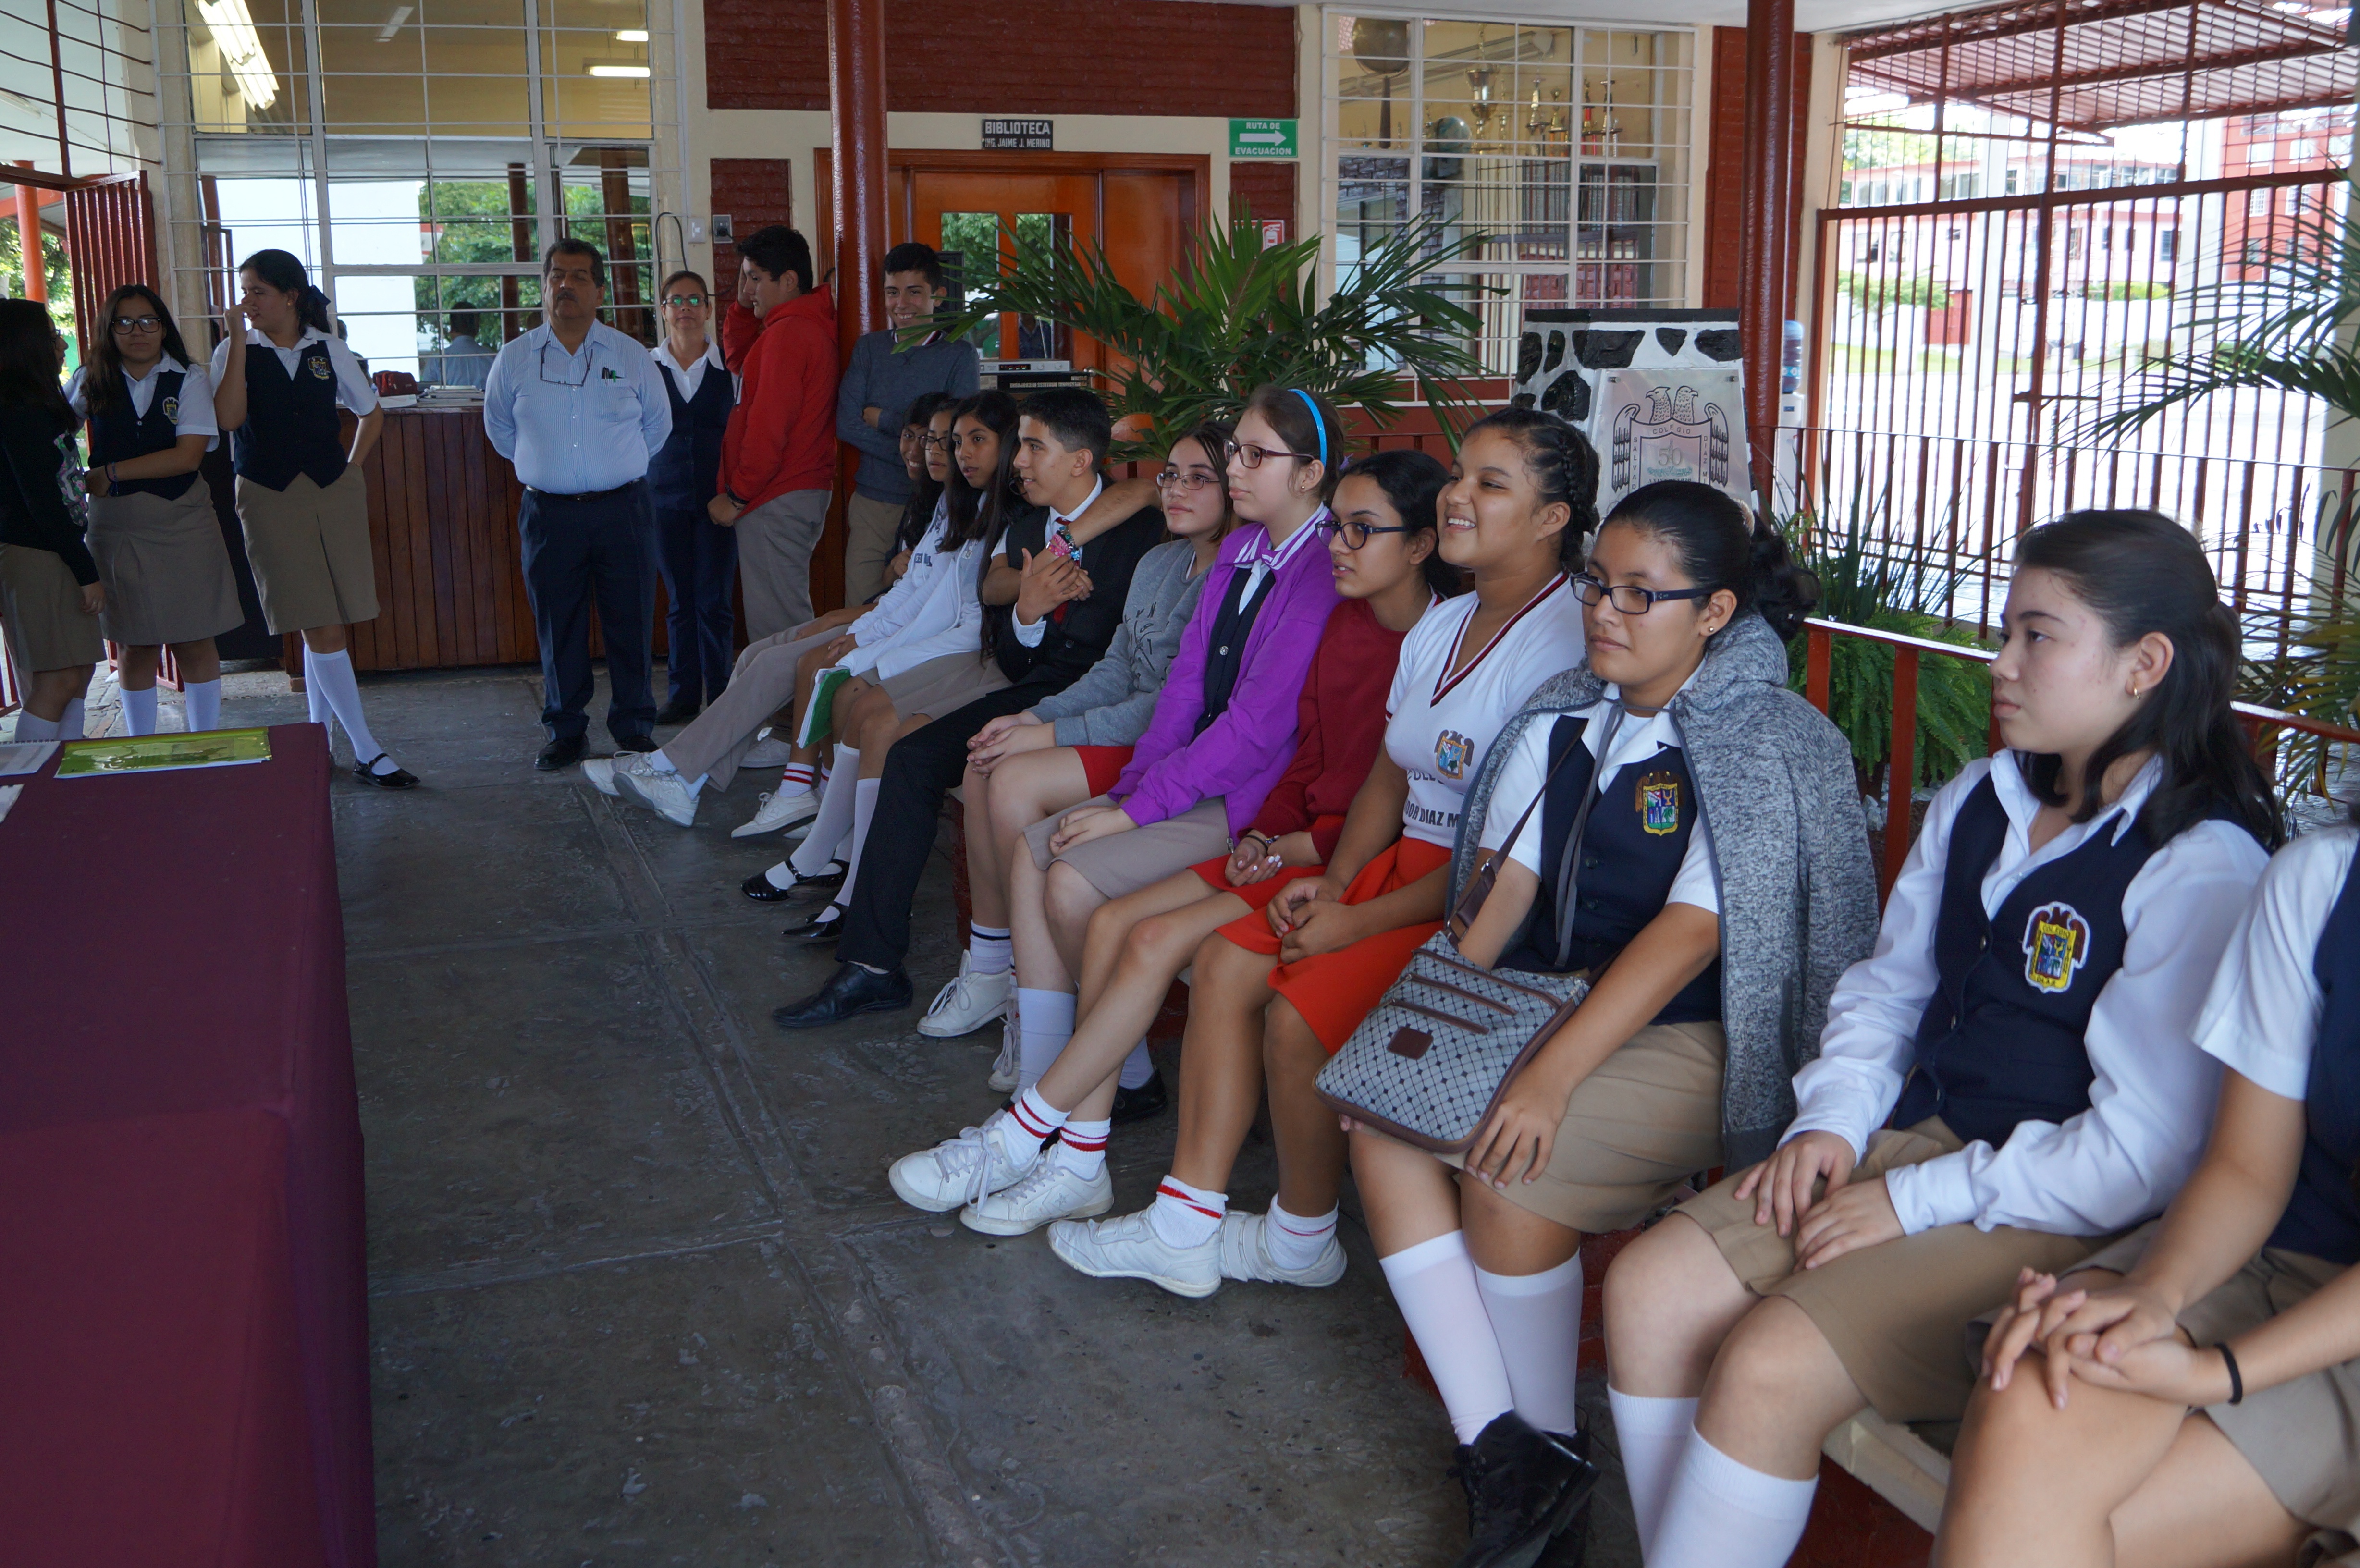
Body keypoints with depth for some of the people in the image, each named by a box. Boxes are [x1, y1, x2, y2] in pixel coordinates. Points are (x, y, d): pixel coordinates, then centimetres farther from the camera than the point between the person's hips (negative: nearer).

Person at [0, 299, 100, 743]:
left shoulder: (39, 408, 14)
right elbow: (42, 503, -17)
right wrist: (87, 572, -15)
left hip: (54, 554, 10)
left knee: (77, 673, 9)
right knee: (58, 681, -9)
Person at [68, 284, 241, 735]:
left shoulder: (190, 379, -1)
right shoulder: (90, 382, 6)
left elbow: (189, 456, -11)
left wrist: (112, 473, -12)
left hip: (184, 525, -1)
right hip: (116, 525, 1)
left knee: (195, 644, 3)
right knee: (136, 646, 7)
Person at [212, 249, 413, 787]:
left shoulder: (329, 349, 7)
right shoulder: (234, 351, 2)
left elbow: (371, 414, 18)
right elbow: (229, 418, -15)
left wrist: (351, 469, 8)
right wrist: (239, 342, -14)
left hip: (334, 493, 2)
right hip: (269, 497, -2)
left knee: (325, 624, 5)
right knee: (321, 626, -6)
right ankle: (366, 753, -6)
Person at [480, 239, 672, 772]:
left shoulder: (632, 356, 4)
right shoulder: (514, 359, 5)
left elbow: (658, 424, 17)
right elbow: (499, 428, 20)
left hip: (622, 510, 0)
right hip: (548, 514, 1)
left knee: (631, 623, 2)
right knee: (558, 628, 5)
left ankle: (634, 728, 14)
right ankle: (565, 732, 16)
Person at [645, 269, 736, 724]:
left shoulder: (730, 367, 2)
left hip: (717, 496, -1)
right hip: (666, 495, 2)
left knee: (714, 600, -2)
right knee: (679, 601, 7)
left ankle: (721, 697, 7)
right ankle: (682, 695, 15)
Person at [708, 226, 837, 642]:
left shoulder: (787, 333, -16)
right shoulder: (813, 326, 15)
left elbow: (768, 428, -21)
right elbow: (738, 359, 31)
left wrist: (737, 496, -13)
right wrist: (744, 304, 18)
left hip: (775, 500, -10)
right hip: (806, 491, 10)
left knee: (774, 627, -6)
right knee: (791, 615, 15)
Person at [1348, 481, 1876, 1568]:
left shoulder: (1771, 746, -14)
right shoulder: (1566, 718, 8)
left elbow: (1689, 932, -23)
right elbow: (1504, 878, 6)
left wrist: (1552, 1077, -30)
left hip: (1693, 1040, -7)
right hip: (1553, 999, 7)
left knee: (1508, 1174, -26)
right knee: (1383, 1123, -14)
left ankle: (1549, 1445, 0)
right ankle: (1497, 1448, -12)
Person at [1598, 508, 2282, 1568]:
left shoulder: (2202, 869, -16)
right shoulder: (1979, 802, 9)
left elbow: (2149, 1149, -19)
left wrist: (1914, 1204, -17)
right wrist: (1832, 1123, 0)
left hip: (2062, 1222, -8)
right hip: (1915, 1140, 8)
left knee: (1769, 1365, -24)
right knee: (1648, 1287, -8)